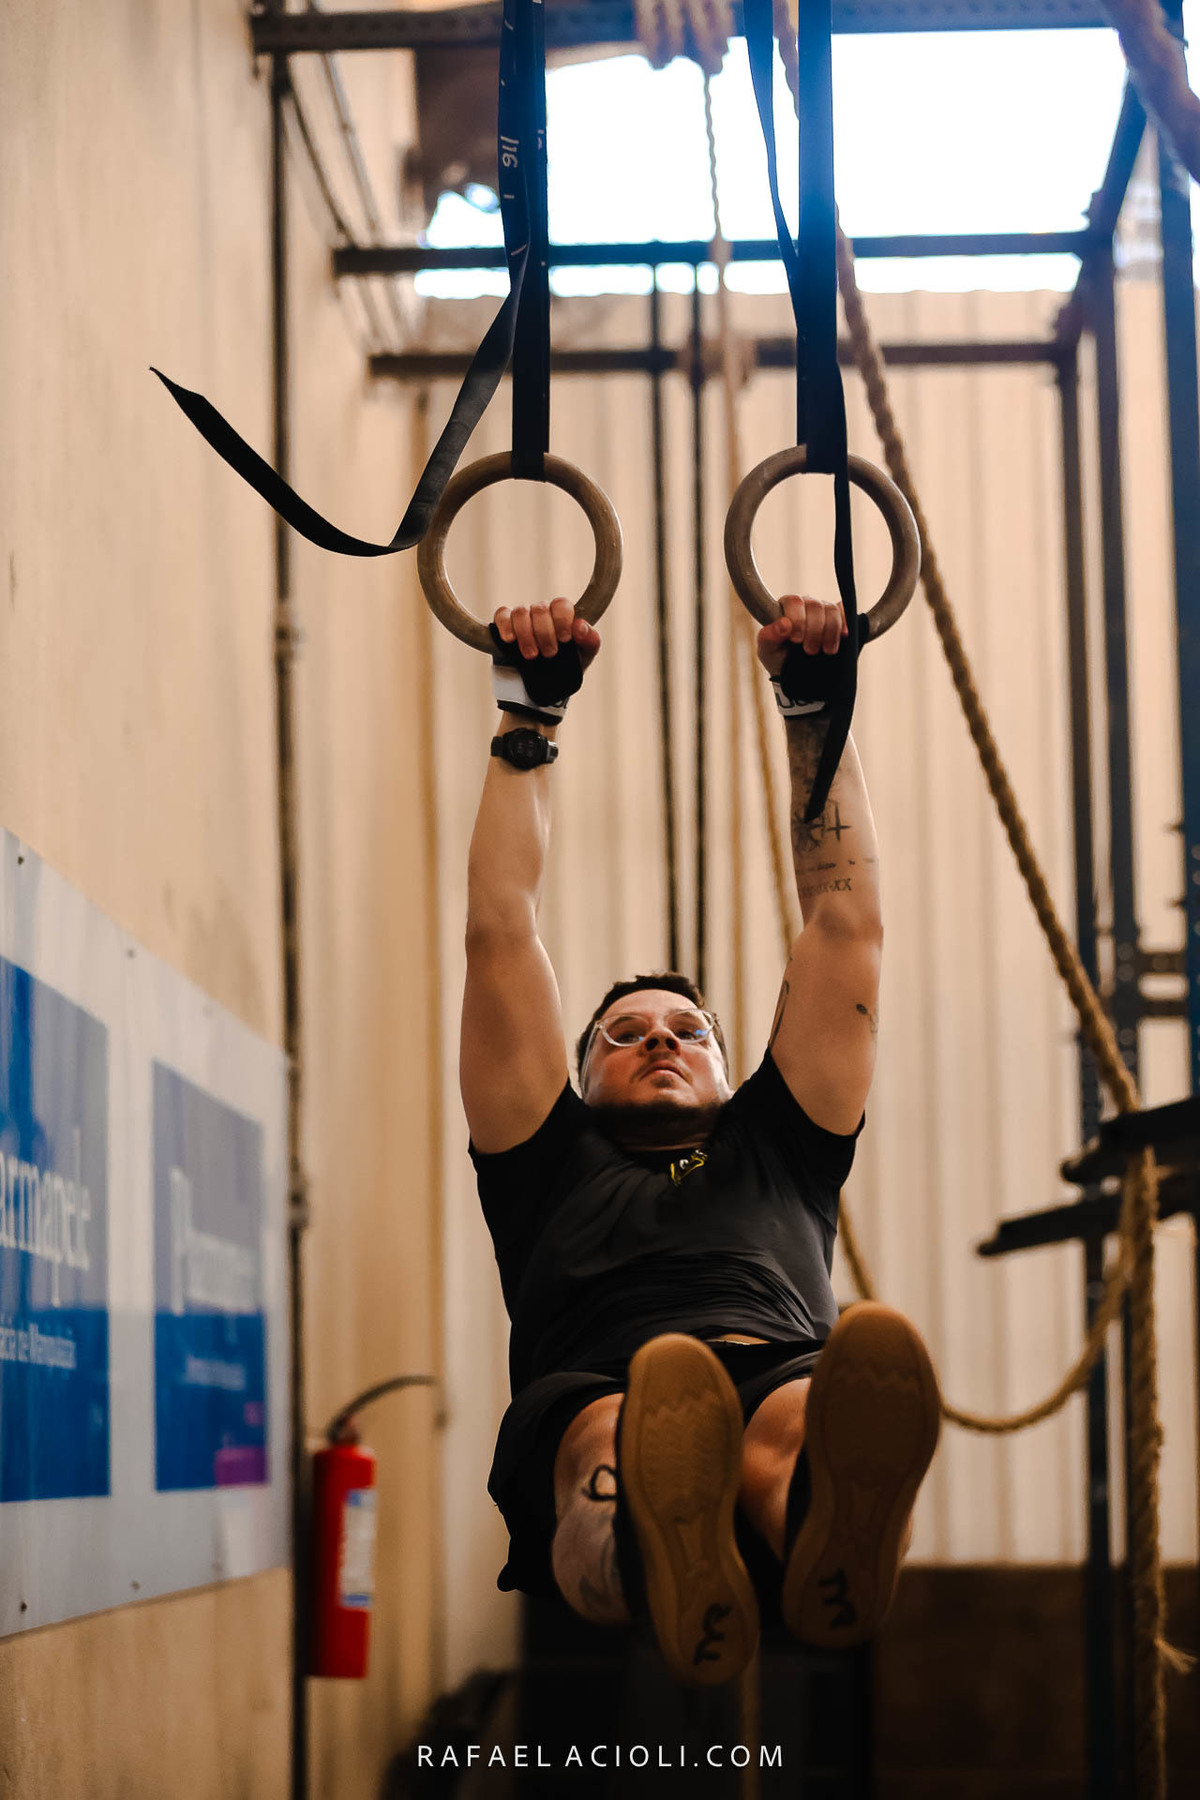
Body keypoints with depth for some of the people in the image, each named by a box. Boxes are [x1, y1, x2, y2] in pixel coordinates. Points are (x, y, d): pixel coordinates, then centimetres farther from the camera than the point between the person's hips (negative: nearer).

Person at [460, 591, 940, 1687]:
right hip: (597, 1395, -1)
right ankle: (662, 1555, -77)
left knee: (800, 1433, -39)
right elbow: (501, 936, 35)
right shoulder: (552, 1163, 37)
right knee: (617, 1436, -40)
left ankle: (839, 1525, -77)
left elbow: (847, 922, 38)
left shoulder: (774, 1148, 40)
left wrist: (816, 707, 39)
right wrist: (529, 722, 37)